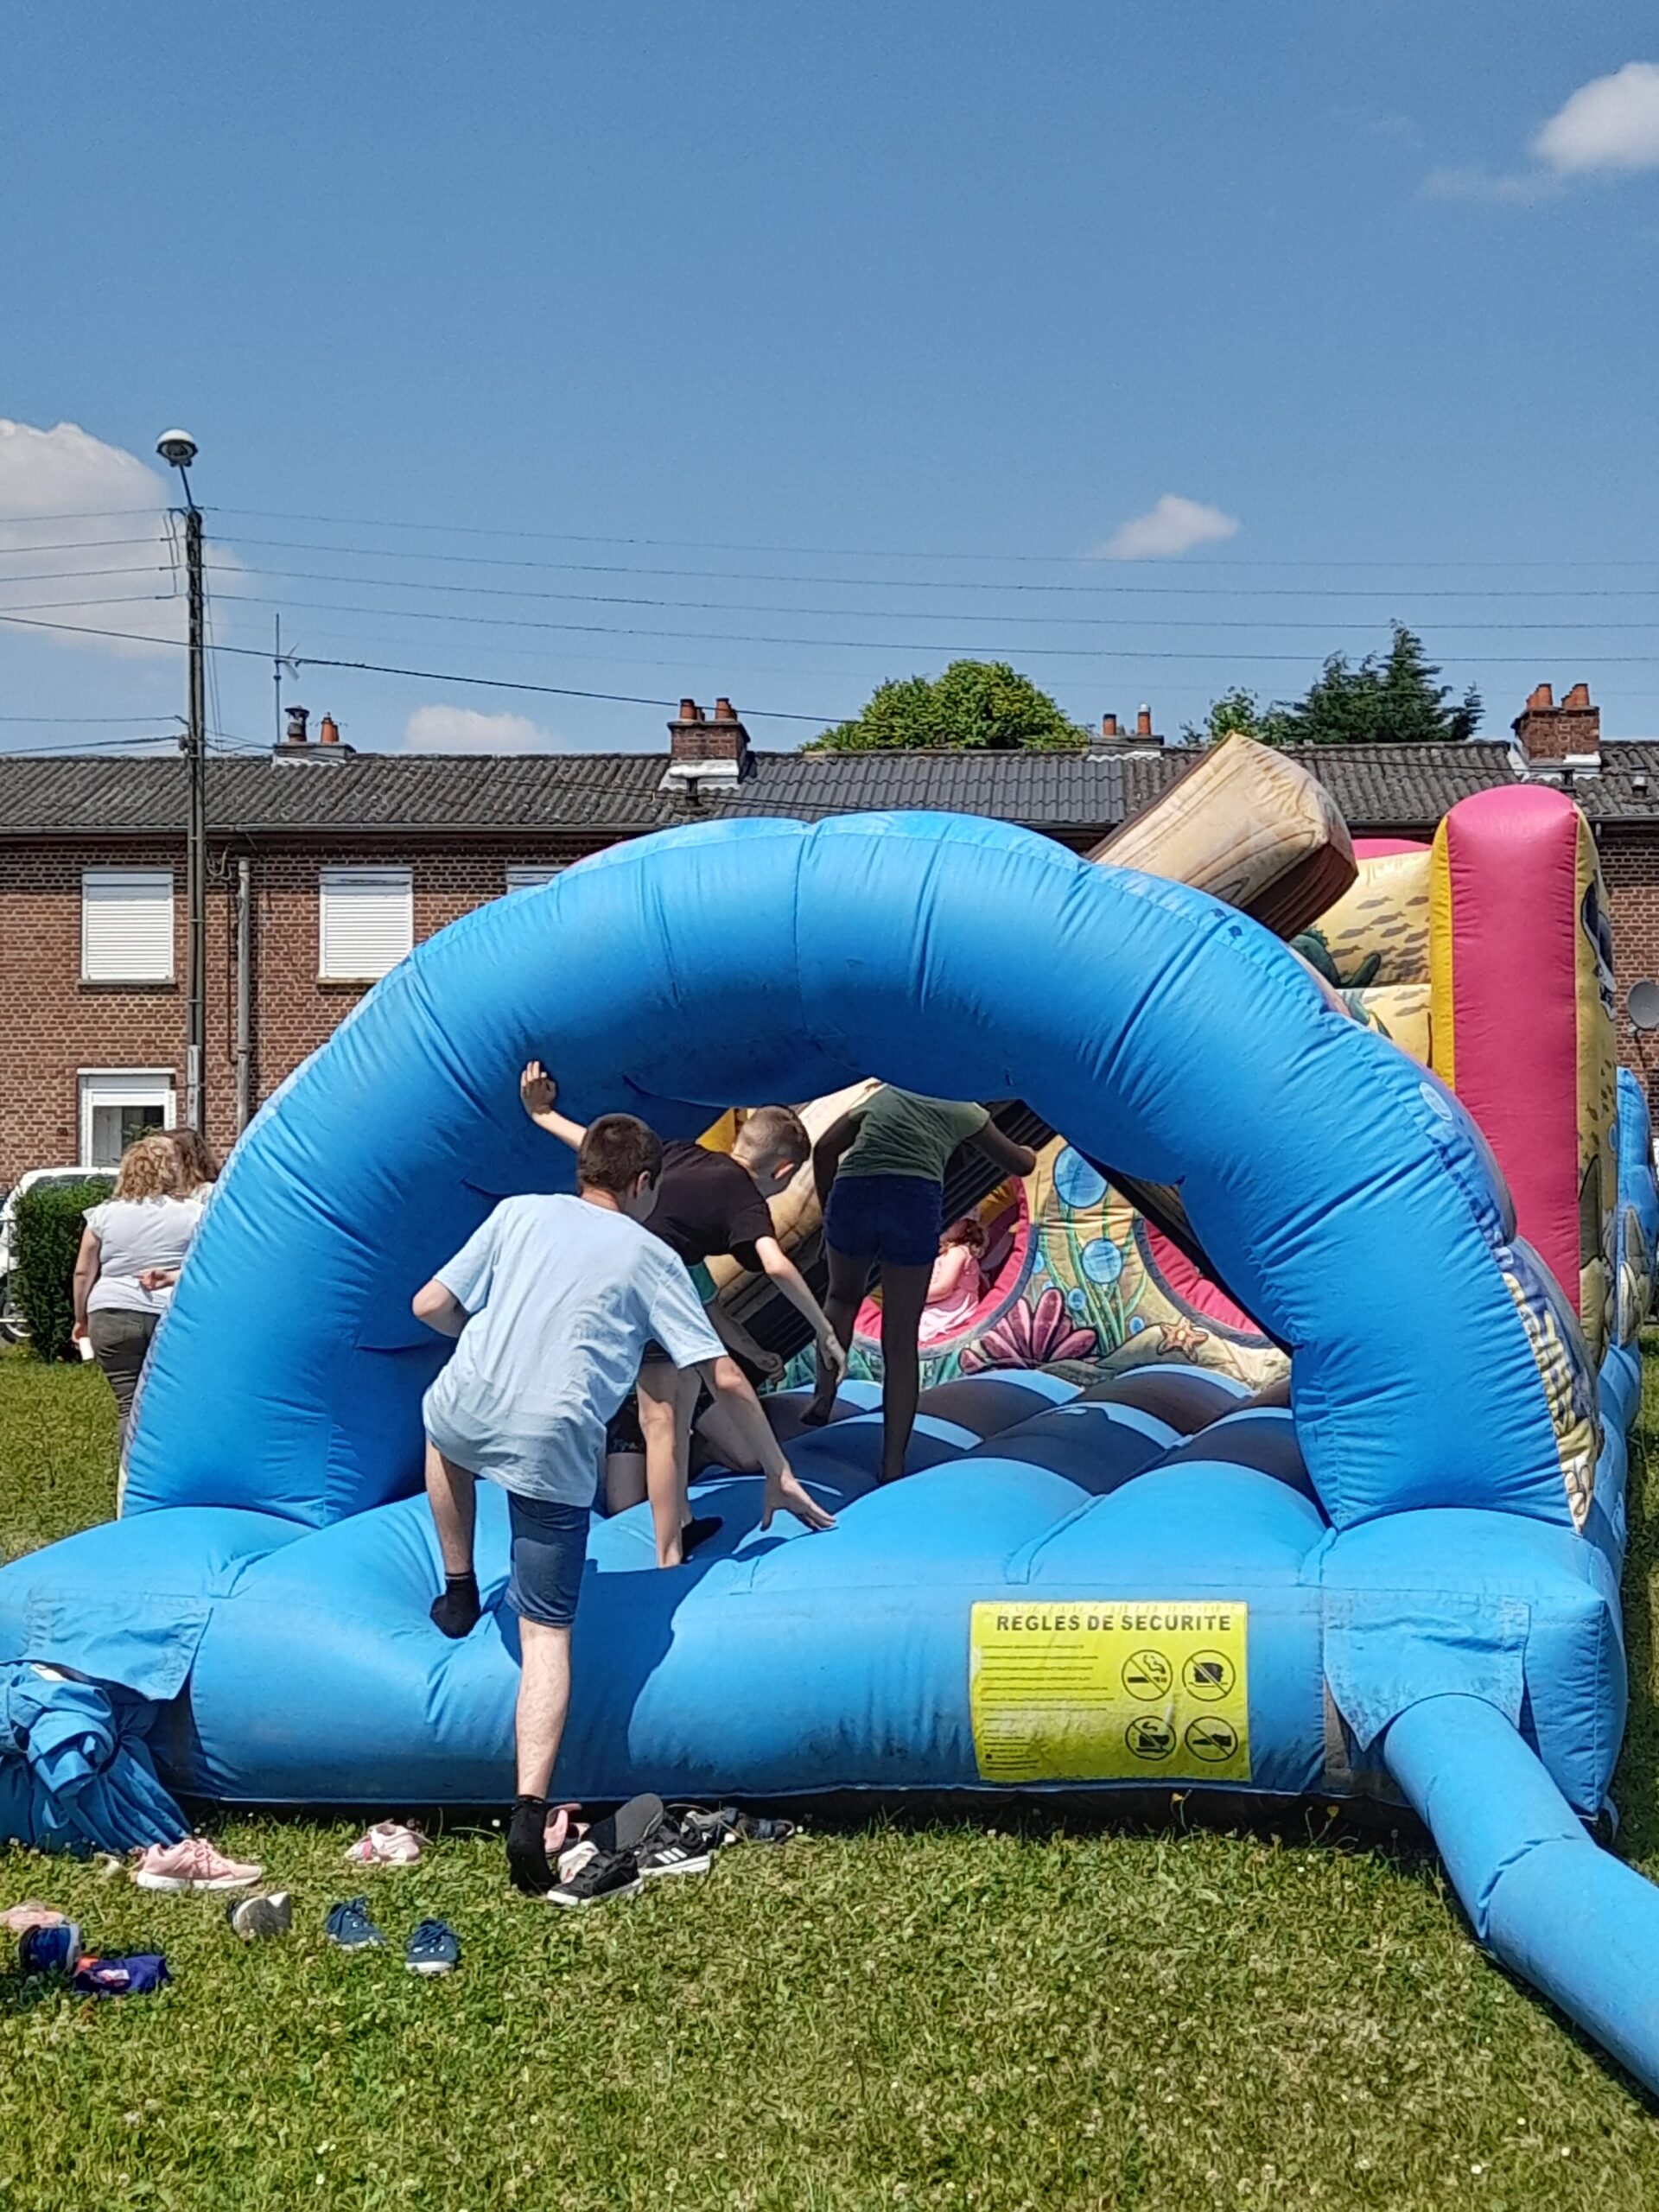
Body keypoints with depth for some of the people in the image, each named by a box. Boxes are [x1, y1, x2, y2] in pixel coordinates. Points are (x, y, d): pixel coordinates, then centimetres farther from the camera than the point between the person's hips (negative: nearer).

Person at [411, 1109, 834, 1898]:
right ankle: (529, 1811, -9)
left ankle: (458, 1594, 42)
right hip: (556, 1447, -2)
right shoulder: (651, 1257, 13)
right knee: (547, 1632, 5)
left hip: (468, 1413, 2)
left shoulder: (518, 1213, 17)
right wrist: (779, 1475, 19)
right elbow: (724, 1380, 10)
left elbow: (431, 1307, 14)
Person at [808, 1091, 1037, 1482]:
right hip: (915, 1199, -2)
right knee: (901, 1342, 7)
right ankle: (893, 1465, 7)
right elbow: (1019, 1165, 35)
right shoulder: (962, 1108, 25)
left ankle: (824, 1395, 16)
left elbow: (825, 1148, 20)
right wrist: (1028, 1153, 58)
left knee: (843, 1295, 32)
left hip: (852, 1191, 2)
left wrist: (828, 1214, 27)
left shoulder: (882, 1096, 29)